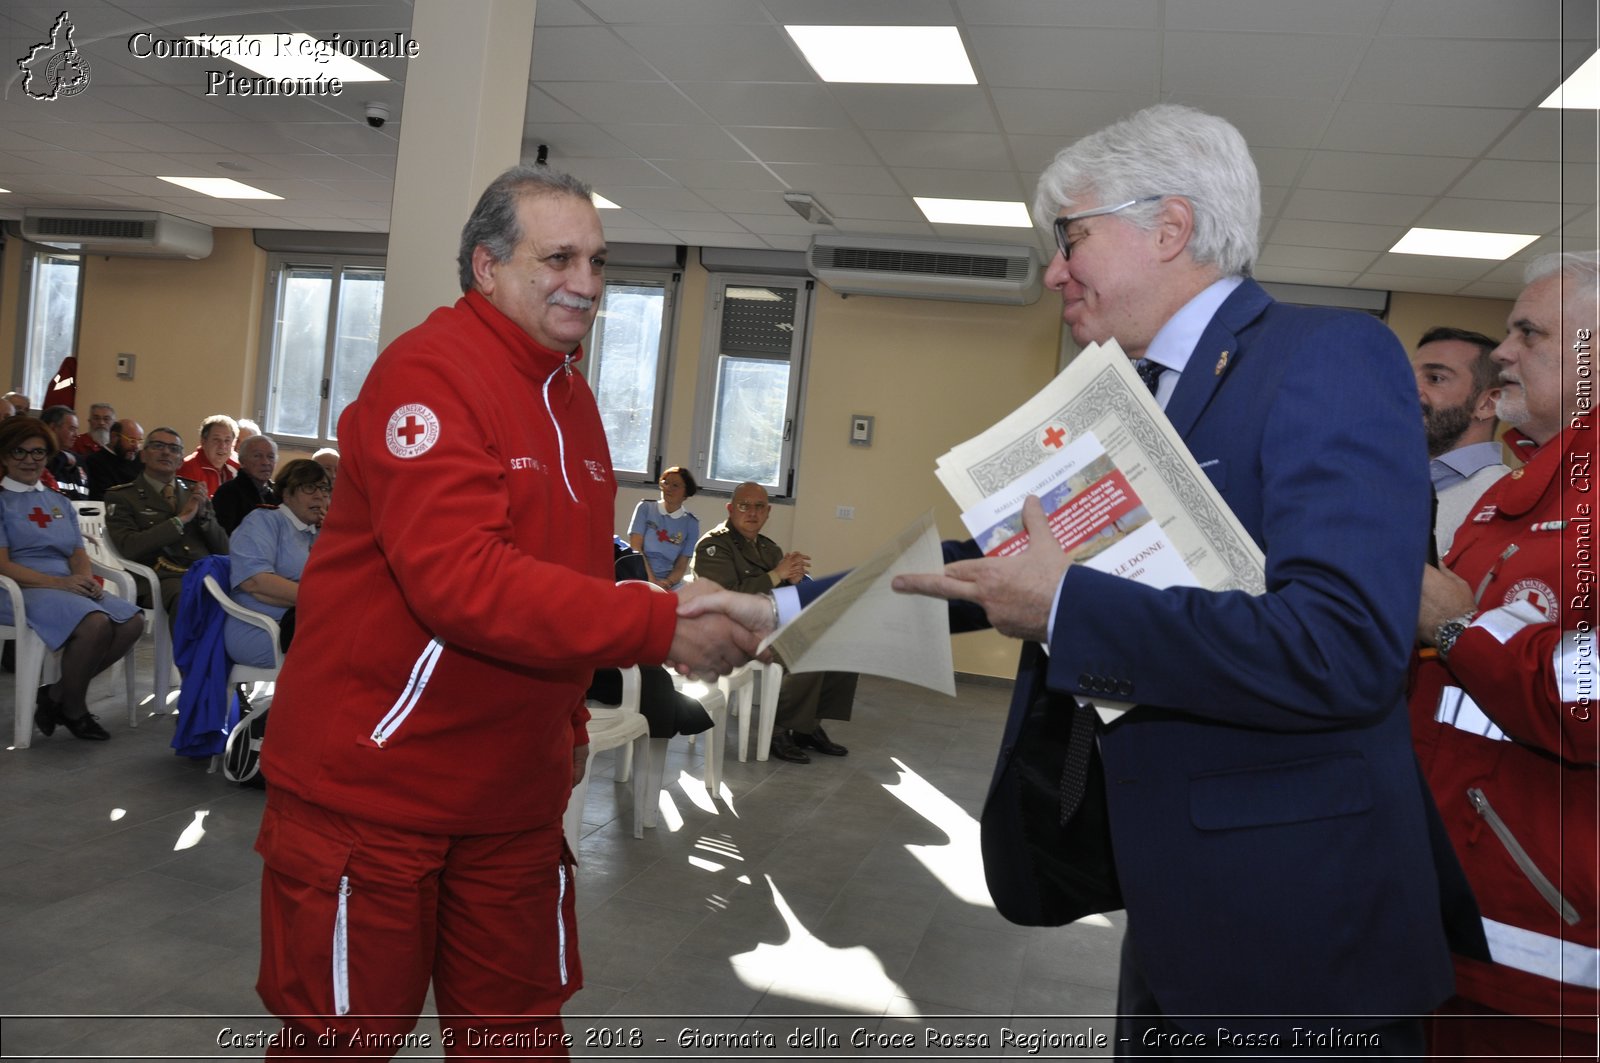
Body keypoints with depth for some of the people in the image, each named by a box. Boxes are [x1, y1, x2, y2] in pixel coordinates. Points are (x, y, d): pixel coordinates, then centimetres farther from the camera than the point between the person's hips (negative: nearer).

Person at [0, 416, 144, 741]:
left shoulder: (60, 503, 23)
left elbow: (79, 554, 13)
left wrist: (85, 579, -11)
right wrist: (59, 583, -19)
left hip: (69, 588, 6)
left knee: (133, 621, -22)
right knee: (95, 623, -33)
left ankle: (56, 696, -6)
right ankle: (73, 710, -9)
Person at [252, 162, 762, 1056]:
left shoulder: (573, 398, 10)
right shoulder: (429, 371, -16)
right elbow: (460, 580, -28)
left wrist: (572, 722, 16)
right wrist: (659, 627, -30)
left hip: (516, 795, 7)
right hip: (370, 785, -7)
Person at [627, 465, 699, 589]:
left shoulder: (691, 523, 9)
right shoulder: (646, 508, 8)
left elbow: (682, 565, 5)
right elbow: (635, 547, -1)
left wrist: (667, 583, -15)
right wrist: (652, 581, -13)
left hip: (668, 584, 0)